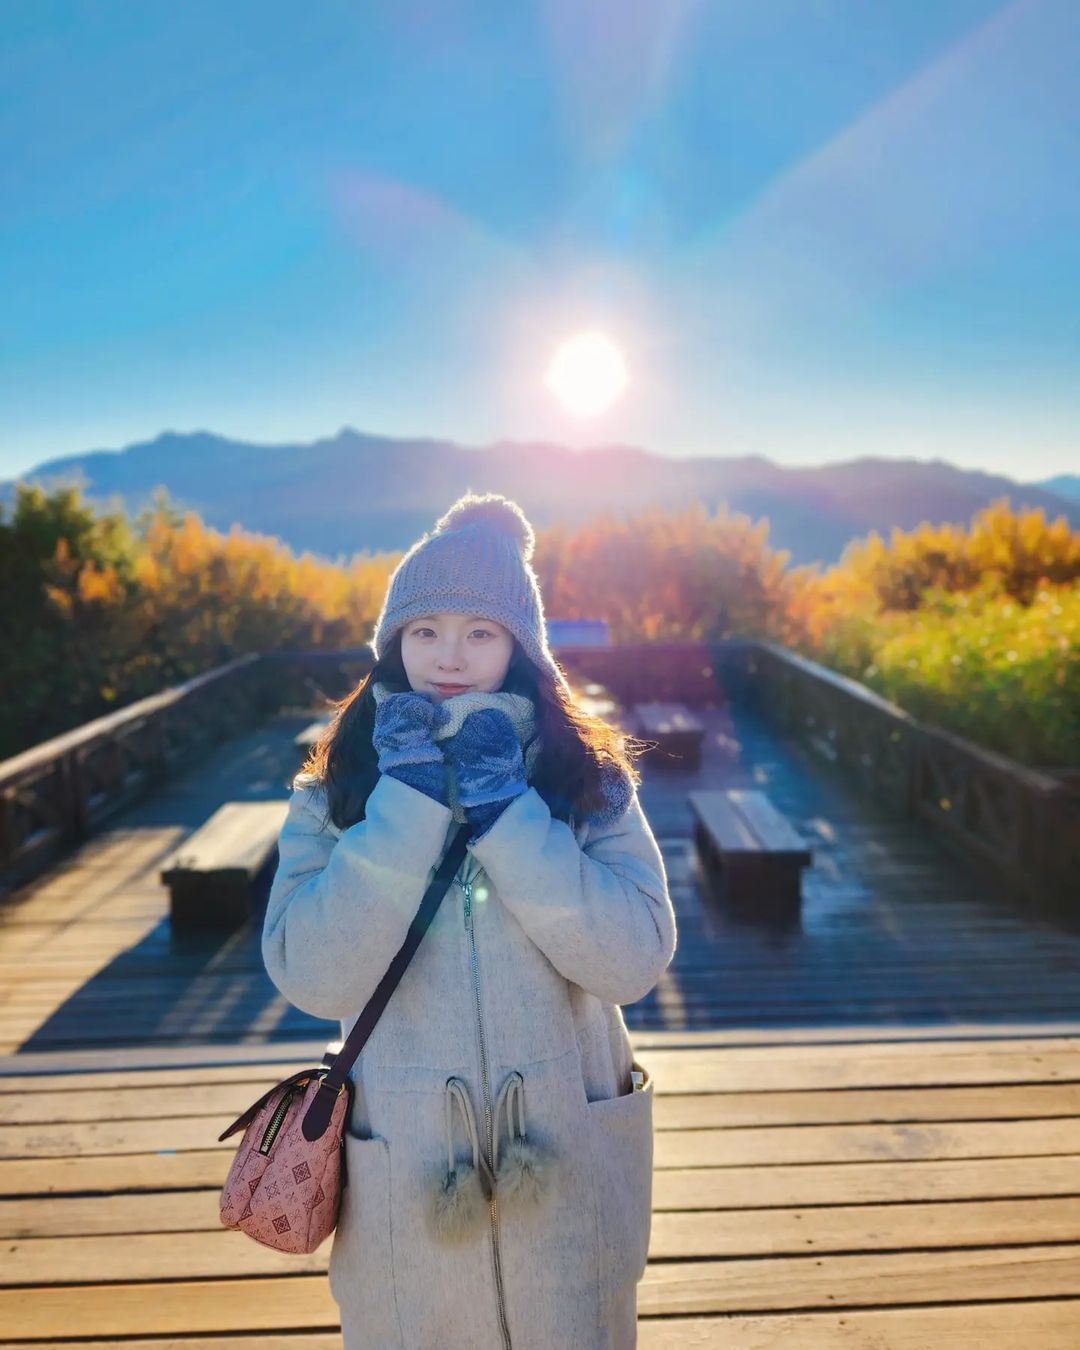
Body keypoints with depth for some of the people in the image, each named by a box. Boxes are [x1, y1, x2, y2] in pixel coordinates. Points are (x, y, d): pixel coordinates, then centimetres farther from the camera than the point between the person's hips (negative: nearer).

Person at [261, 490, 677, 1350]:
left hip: (567, 1175, 0)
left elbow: (637, 961, -16)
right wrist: (409, 800, -21)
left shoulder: (587, 776, -5)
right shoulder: (337, 794, -4)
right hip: (405, 1187, 0)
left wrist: (504, 810, -21)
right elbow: (313, 979, -18)